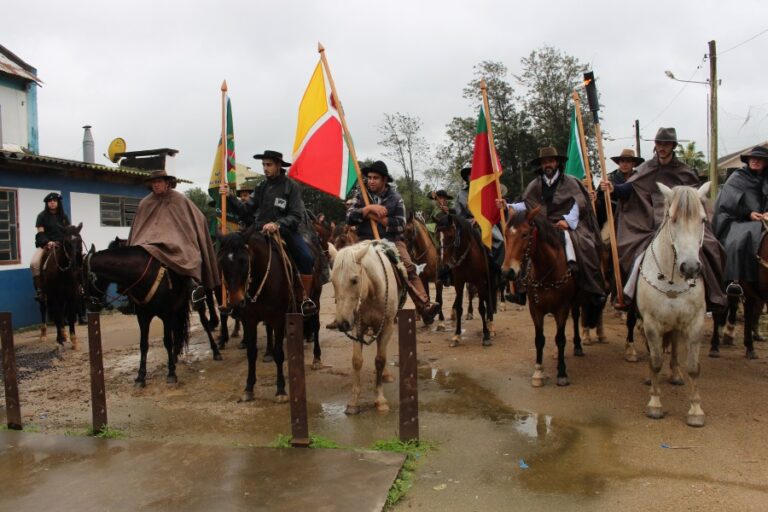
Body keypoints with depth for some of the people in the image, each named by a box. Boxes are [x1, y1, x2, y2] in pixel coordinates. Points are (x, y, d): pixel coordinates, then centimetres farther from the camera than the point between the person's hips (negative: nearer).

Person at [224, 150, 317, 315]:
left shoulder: (291, 186, -5)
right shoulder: (262, 187, 9)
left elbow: (297, 216, -13)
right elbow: (245, 211, 7)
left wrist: (277, 224, -28)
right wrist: (229, 197, -7)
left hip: (286, 231, -4)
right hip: (262, 232, 4)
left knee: (307, 258, -26)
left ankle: (306, 298, -9)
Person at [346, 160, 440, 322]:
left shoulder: (395, 198, 3)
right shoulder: (361, 195, 7)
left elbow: (400, 225, -5)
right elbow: (349, 217, -4)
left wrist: (377, 218, -13)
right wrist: (369, 208, -17)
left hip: (392, 240, -1)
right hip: (367, 241, 1)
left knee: (409, 267, -20)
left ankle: (425, 307, -25)